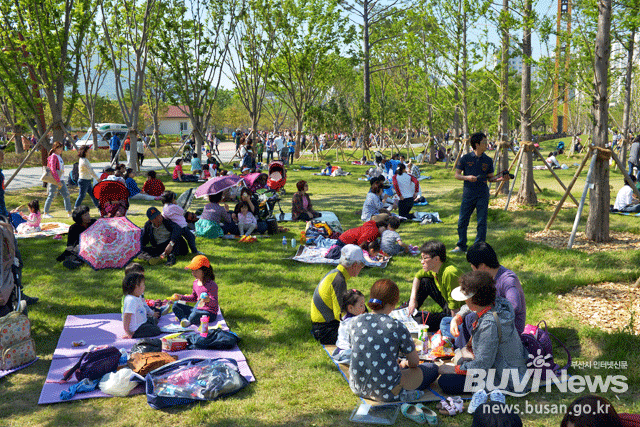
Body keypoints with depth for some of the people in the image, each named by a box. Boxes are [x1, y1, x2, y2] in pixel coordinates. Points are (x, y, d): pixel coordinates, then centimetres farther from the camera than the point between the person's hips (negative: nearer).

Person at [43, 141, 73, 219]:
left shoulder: (59, 157, 15)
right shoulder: (53, 157, -12)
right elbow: (53, 170, -20)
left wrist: (60, 181, 17)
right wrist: (58, 181, -23)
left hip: (61, 180, 9)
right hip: (55, 180, -9)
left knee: (66, 195, 5)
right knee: (51, 196, -2)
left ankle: (69, 212, 8)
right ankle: (45, 213, 8)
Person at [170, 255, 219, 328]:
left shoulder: (211, 285, -18)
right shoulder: (196, 282, 8)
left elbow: (214, 303, -22)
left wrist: (209, 300, -44)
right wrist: (181, 297, 17)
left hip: (209, 313, -9)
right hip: (197, 309, 9)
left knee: (194, 315, -40)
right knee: (176, 305, 5)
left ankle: (189, 322, -6)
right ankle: (183, 319, -21)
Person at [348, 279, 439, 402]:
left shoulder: (356, 322, -4)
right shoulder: (397, 327, -18)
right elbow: (414, 362, -5)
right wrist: (405, 364, 21)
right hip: (386, 394, -5)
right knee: (432, 369, 14)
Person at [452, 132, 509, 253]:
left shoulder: (488, 160, 6)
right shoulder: (465, 158, 0)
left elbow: (490, 178, 12)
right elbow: (457, 175, 2)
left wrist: (501, 179, -6)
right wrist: (467, 177, -16)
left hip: (483, 195, 1)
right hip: (468, 195, -1)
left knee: (482, 223, 0)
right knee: (462, 221, 4)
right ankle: (461, 246, 20)